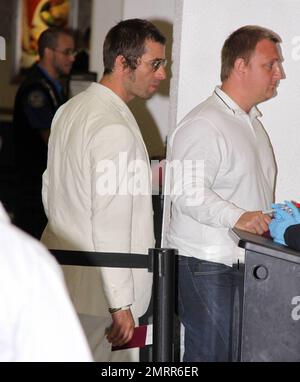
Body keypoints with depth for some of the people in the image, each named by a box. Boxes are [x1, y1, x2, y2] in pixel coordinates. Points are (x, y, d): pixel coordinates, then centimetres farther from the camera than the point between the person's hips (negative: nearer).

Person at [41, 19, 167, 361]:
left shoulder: (70, 109, 8)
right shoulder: (115, 128, -21)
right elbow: (110, 224, -23)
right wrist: (121, 305, -20)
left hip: (60, 274, 9)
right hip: (94, 288, -9)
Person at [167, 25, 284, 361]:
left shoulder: (251, 122, 21)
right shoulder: (203, 125, -13)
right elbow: (188, 191, -24)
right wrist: (237, 217, -35)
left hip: (246, 262, 9)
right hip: (206, 267, -9)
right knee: (211, 353, -7)